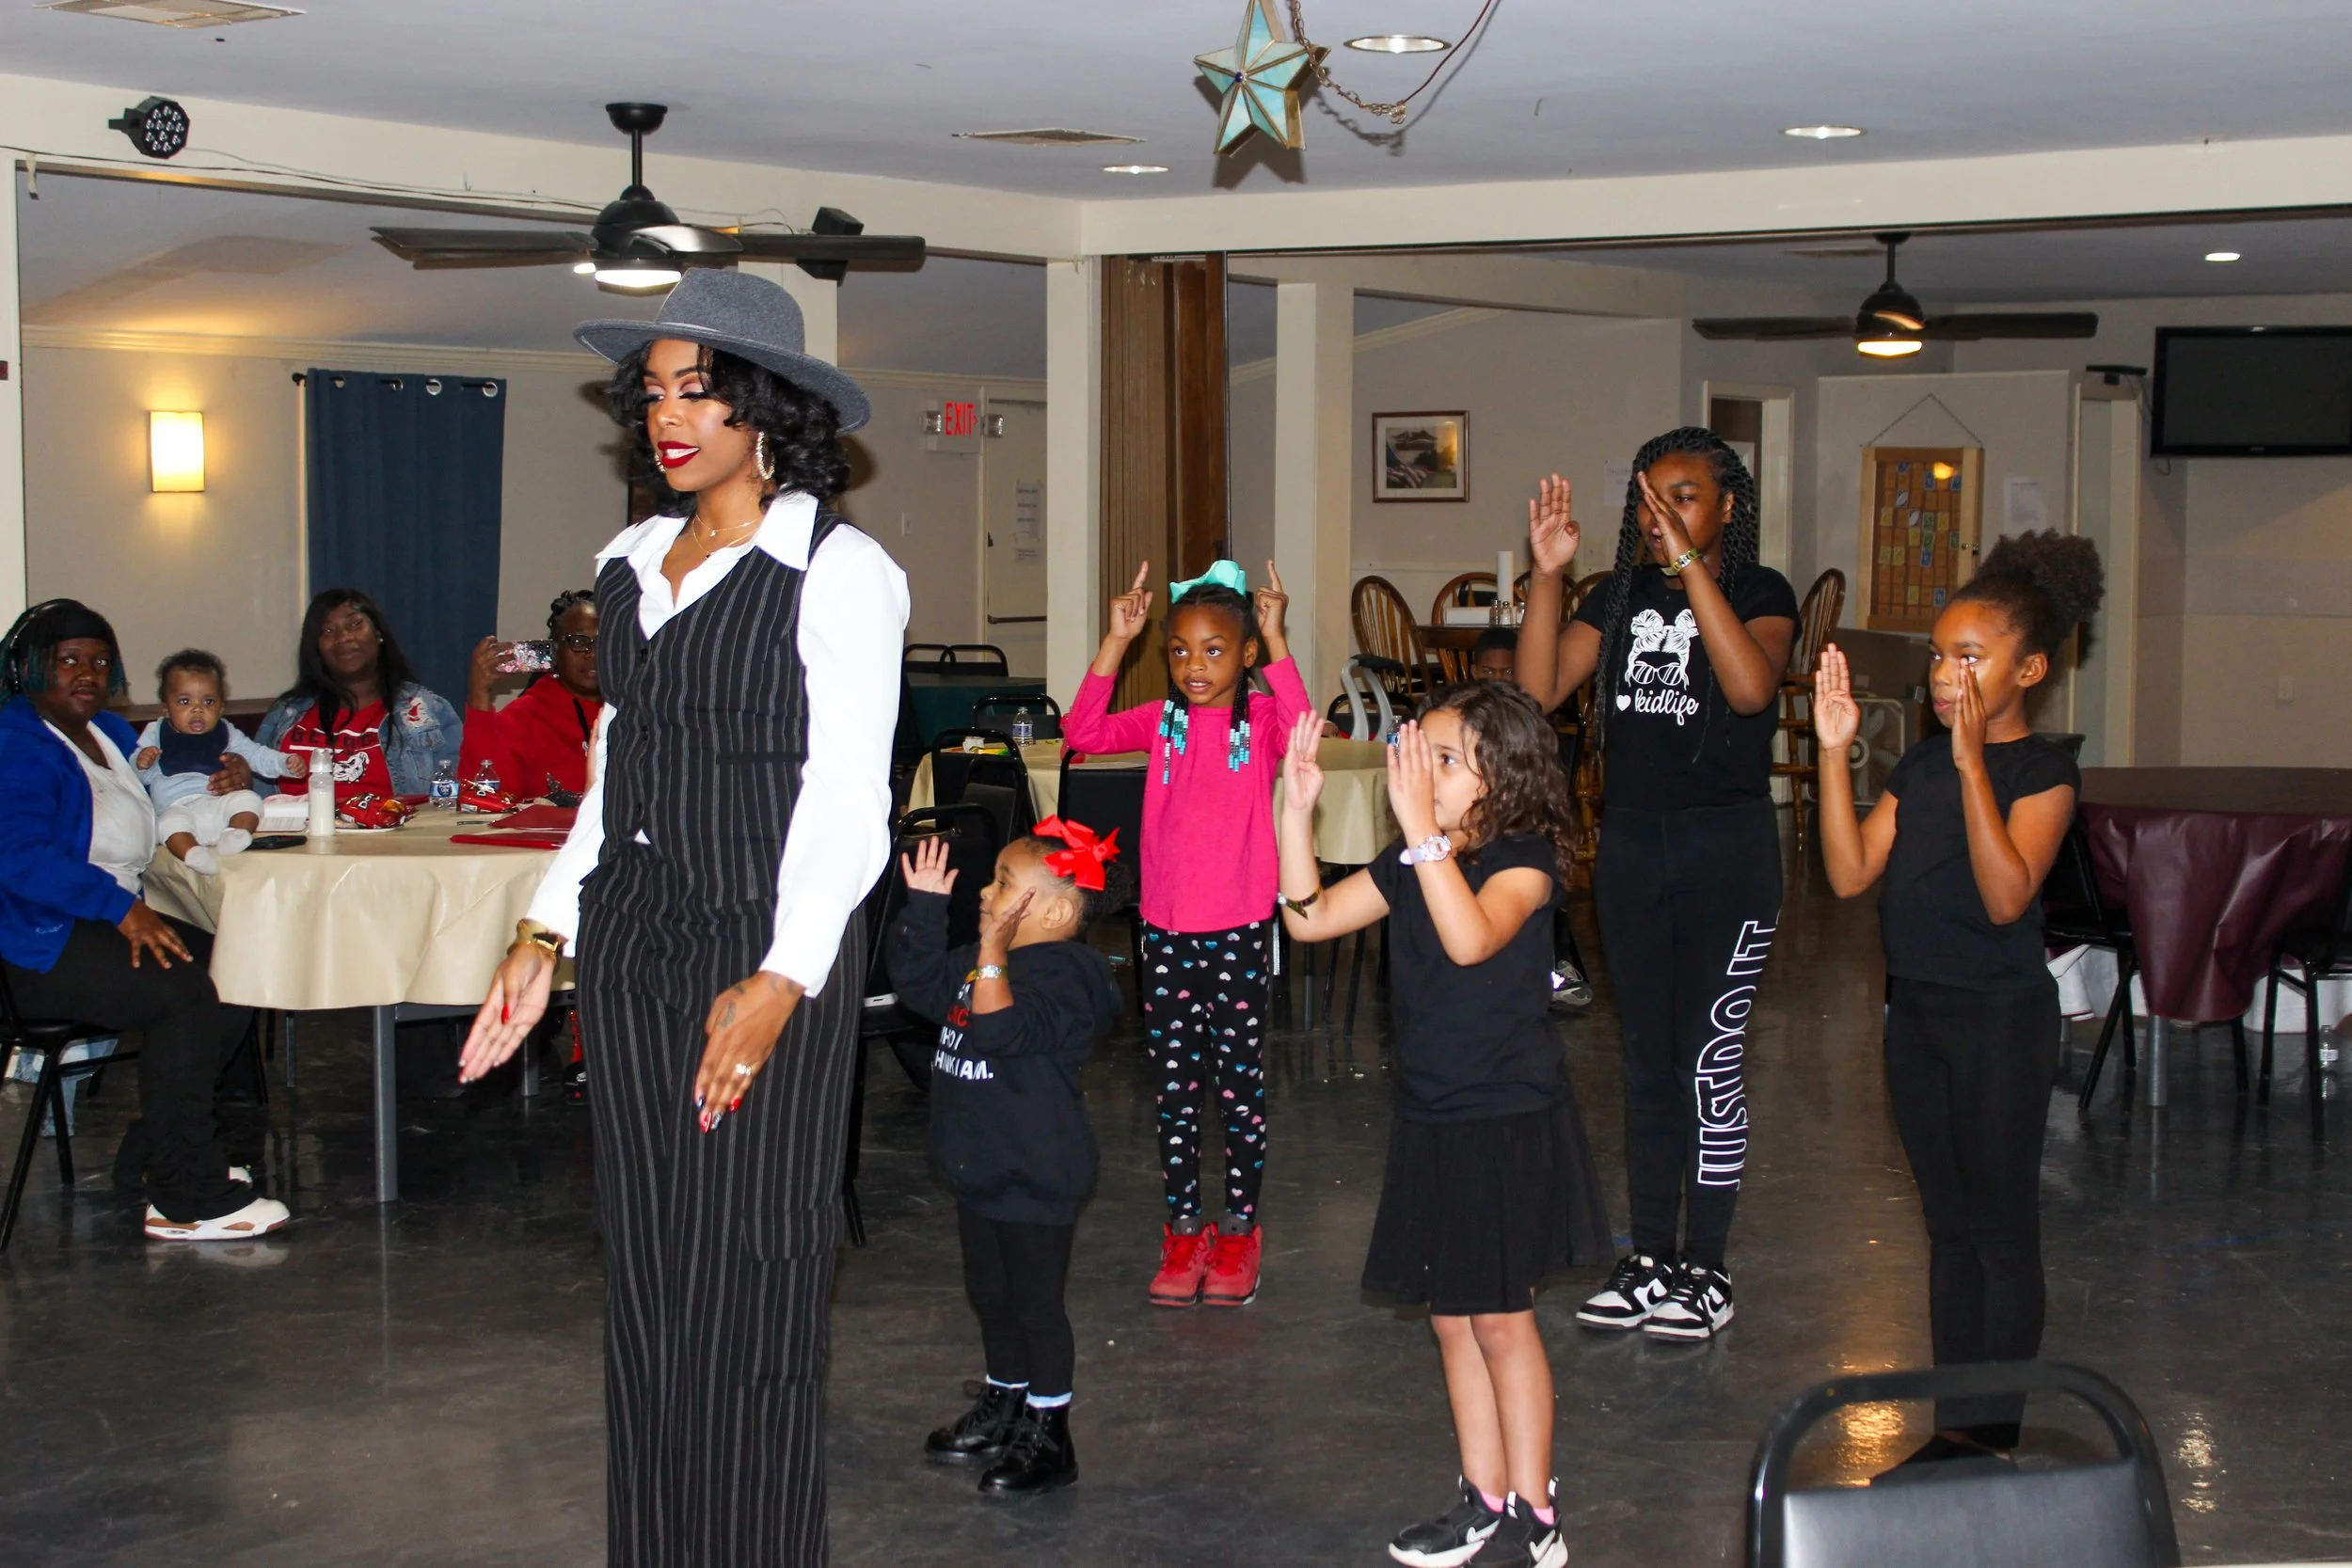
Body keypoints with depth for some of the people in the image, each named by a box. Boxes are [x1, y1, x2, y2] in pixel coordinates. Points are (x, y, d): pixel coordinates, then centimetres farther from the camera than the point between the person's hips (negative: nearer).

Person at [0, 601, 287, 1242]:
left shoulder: (109, 731, 19)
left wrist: (225, 779, 14)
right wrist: (121, 908, -32)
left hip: (118, 919, 10)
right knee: (184, 992, -26)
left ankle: (155, 1149, 5)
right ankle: (185, 1200, -21)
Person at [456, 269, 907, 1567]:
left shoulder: (836, 570, -6)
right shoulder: (631, 564, 14)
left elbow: (846, 799, -11)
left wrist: (780, 982, -19)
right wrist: (545, 935, 11)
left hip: (764, 955, -6)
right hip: (630, 953, 6)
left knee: (746, 1282, -1)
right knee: (645, 1281, 11)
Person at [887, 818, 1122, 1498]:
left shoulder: (1062, 973, -22)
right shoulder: (980, 961, 6)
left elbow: (1004, 1030, -36)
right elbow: (919, 983, 19)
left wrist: (993, 952, -39)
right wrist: (925, 905, 12)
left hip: (1035, 1177, -10)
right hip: (978, 1164, 10)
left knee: (1036, 1304, 2)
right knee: (990, 1294, 21)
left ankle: (1048, 1436, 13)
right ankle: (1003, 1408, 38)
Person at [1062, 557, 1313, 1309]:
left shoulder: (1260, 720, -4)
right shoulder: (1162, 720, 3)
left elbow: (1300, 733, -27)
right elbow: (1083, 731, -12)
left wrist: (1276, 639, -26)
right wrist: (1116, 641, -16)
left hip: (1240, 933, -3)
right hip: (1168, 933, 3)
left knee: (1240, 1084, 6)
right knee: (1174, 1089, 9)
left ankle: (1240, 1229, 19)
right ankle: (1183, 1228, 21)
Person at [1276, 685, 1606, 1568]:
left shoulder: (1525, 859, -15)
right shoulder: (1407, 864, 5)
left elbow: (1471, 939, -34)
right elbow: (1311, 917, 0)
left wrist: (1423, 826, -39)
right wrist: (1297, 809, -9)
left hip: (1510, 1123, -7)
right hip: (1432, 1121, 7)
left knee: (1500, 1320, 1)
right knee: (1452, 1320, 13)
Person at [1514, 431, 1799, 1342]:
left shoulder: (1760, 592, -6)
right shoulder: (1620, 599, 7)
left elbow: (1751, 687, -27)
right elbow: (1539, 690, -5)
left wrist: (1690, 565, -30)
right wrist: (1547, 574, -15)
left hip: (1728, 847, -5)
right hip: (1631, 840, 5)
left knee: (1710, 1057, -2)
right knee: (1646, 1059, 11)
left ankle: (1706, 1269, 10)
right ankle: (1650, 1258, 21)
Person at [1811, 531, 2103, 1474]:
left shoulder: (2044, 772, -12)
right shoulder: (1920, 766, 7)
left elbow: (2006, 898, -25)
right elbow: (1849, 874, -3)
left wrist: (1974, 766, -30)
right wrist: (1833, 752, -9)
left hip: (2000, 1016, -7)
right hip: (1916, 1008, 7)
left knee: (2001, 1229, 4)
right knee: (1950, 1227, 14)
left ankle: (1993, 1434, 13)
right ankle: (1954, 1426, 23)